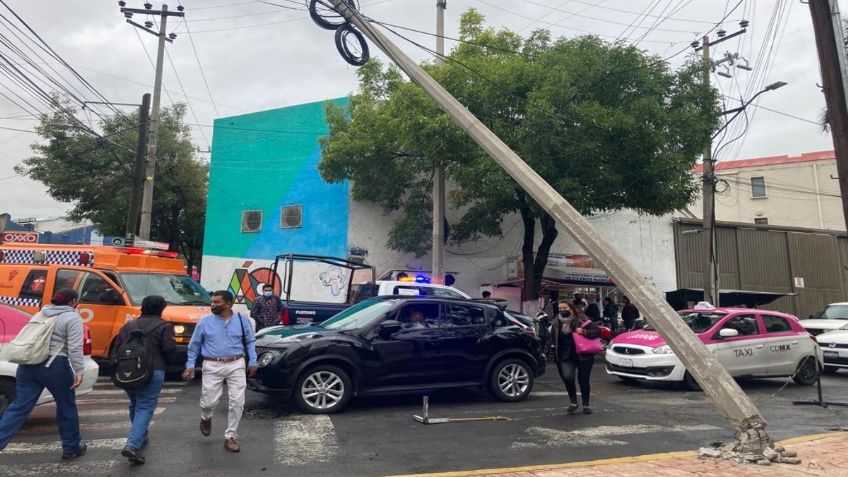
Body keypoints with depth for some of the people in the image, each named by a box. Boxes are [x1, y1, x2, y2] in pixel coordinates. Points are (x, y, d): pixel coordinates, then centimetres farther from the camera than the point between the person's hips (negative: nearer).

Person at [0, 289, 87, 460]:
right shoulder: (72, 317, -5)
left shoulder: (42, 314, 18)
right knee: (66, 407, 9)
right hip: (54, 365, -6)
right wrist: (79, 371, -16)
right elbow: (75, 347, -15)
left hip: (28, 363, 7)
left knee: (20, 406, 9)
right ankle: (71, 447, 20)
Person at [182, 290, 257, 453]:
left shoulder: (241, 320, 3)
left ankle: (230, 437, 12)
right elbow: (194, 346, 10)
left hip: (236, 365, 0)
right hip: (212, 366, 0)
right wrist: (190, 366, 5)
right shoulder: (205, 322, 1)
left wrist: (252, 362, 4)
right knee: (209, 401, 1)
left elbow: (250, 341, 10)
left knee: (237, 402, -3)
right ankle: (206, 418, 39)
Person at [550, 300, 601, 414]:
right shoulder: (557, 322, 5)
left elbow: (597, 331, -11)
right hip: (566, 357, 3)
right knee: (567, 377, -16)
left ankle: (586, 405, 27)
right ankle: (573, 402, 5)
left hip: (583, 356, -2)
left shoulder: (581, 320, -9)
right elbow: (554, 340, 16)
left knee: (583, 381, 5)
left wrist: (584, 332, -25)